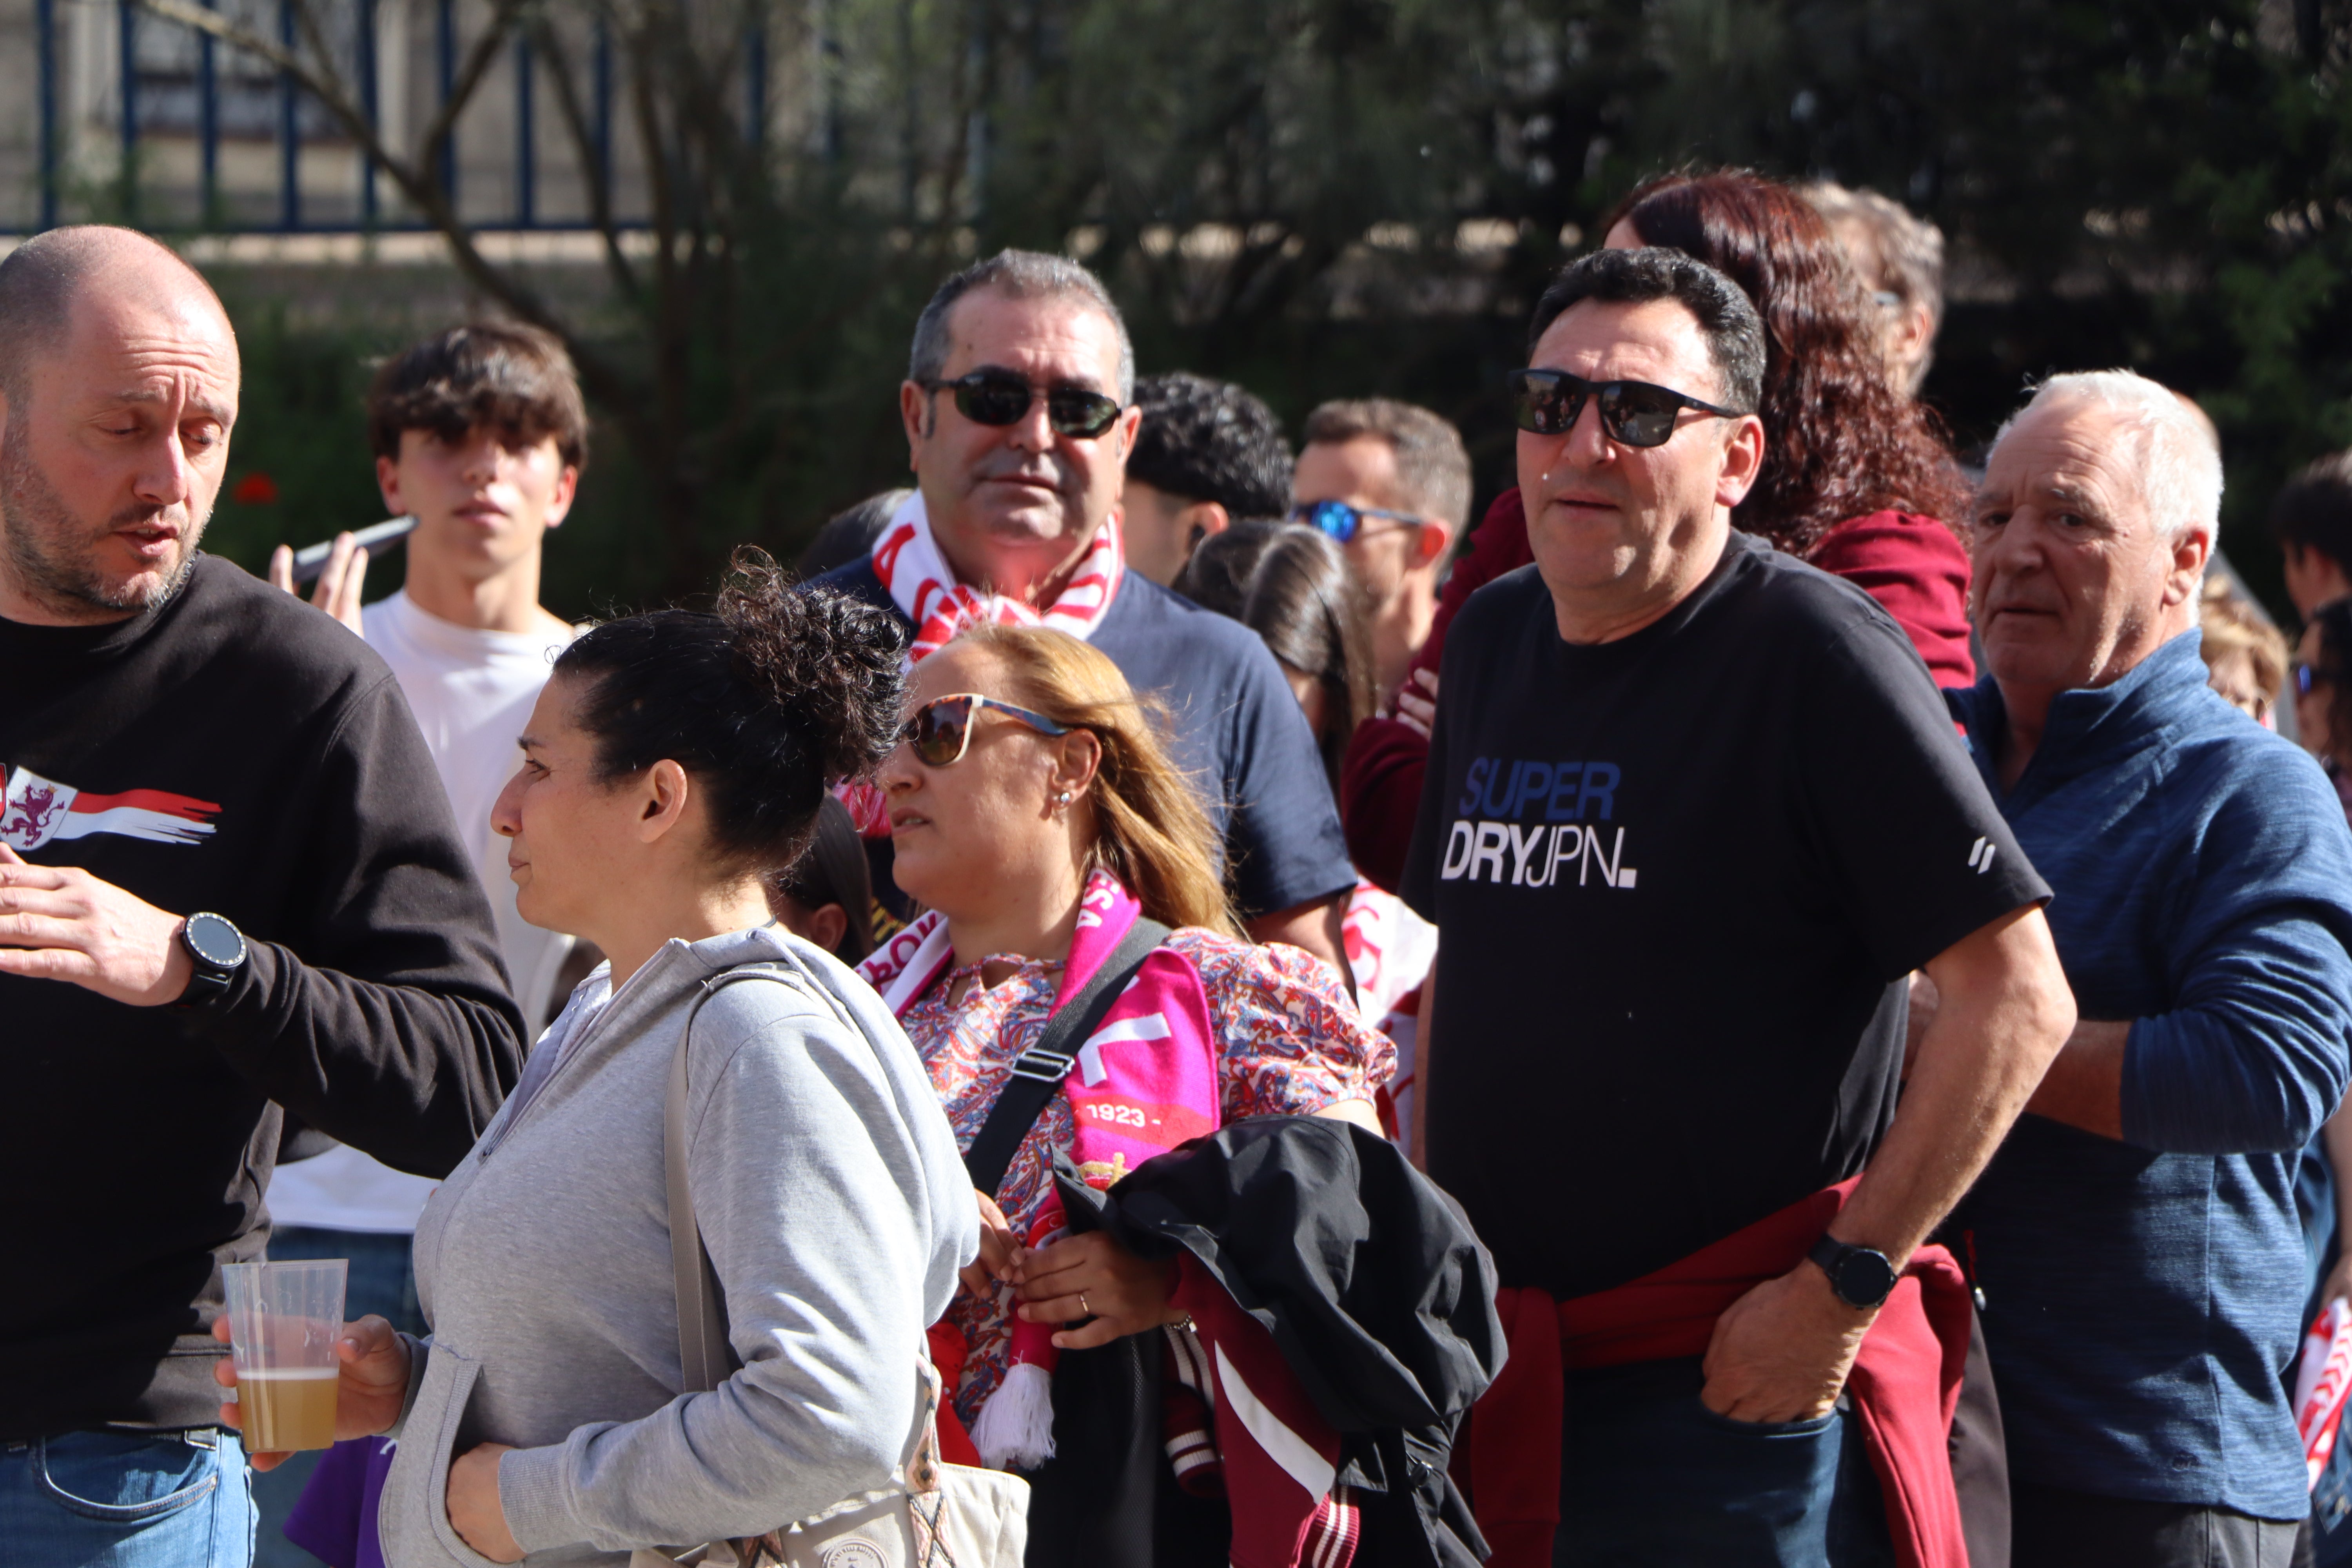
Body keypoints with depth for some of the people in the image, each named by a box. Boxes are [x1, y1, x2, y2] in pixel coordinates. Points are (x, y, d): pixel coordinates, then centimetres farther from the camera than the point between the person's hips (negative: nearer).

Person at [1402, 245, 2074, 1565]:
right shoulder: (1492, 641, 12)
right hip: (1493, 1385, 7)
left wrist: (1843, 1288, -16)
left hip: (1739, 1392, -7)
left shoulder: (1812, 651, -11)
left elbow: (2019, 999, -16)